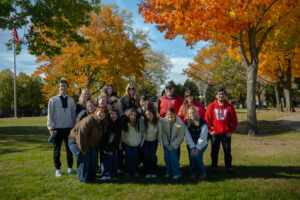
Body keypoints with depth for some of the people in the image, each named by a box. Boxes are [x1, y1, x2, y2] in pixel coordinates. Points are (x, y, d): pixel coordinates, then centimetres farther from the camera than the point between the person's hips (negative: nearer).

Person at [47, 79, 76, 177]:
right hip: (57, 129, -3)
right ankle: (58, 169, 19)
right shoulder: (53, 100, 1)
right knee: (57, 150, 6)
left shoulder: (71, 100, 10)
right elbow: (50, 115, -1)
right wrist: (51, 128, -6)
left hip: (69, 128, 3)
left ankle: (70, 167, 23)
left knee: (70, 149, 10)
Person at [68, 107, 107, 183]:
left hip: (89, 144, 8)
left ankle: (92, 178, 17)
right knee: (84, 159, -14)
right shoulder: (89, 121, -29)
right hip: (76, 141, -8)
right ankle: (83, 179, 3)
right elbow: (81, 135, -31)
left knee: (94, 159, 1)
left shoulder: (102, 123, 0)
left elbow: (98, 136, 10)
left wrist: (96, 147, 2)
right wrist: (84, 150, -25)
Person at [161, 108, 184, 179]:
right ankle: (168, 172, 9)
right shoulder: (163, 121, -18)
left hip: (175, 141, -3)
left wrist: (172, 146, -15)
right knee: (166, 155, -8)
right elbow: (163, 133, -6)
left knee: (172, 154, -15)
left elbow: (180, 136, -15)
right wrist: (166, 145, -9)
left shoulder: (180, 123, -25)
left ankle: (176, 173, -1)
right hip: (167, 142, 3)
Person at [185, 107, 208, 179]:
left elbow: (203, 137, -16)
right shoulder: (186, 122, -6)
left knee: (198, 156, -23)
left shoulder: (202, 122, -16)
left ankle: (202, 173, -1)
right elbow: (188, 136, -7)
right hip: (191, 144, 2)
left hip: (201, 144, -2)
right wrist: (192, 148, -16)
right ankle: (192, 173, 0)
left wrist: (198, 148, -20)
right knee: (192, 156, -20)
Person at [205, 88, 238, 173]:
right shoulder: (211, 106, -1)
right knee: (214, 151, 8)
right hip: (215, 134, 0)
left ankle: (229, 167, 21)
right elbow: (207, 119, 2)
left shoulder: (229, 107, 0)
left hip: (226, 134, 0)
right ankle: (214, 166, 20)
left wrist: (231, 131, -2)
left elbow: (234, 121, 4)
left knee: (227, 151, 8)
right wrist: (210, 130, -3)